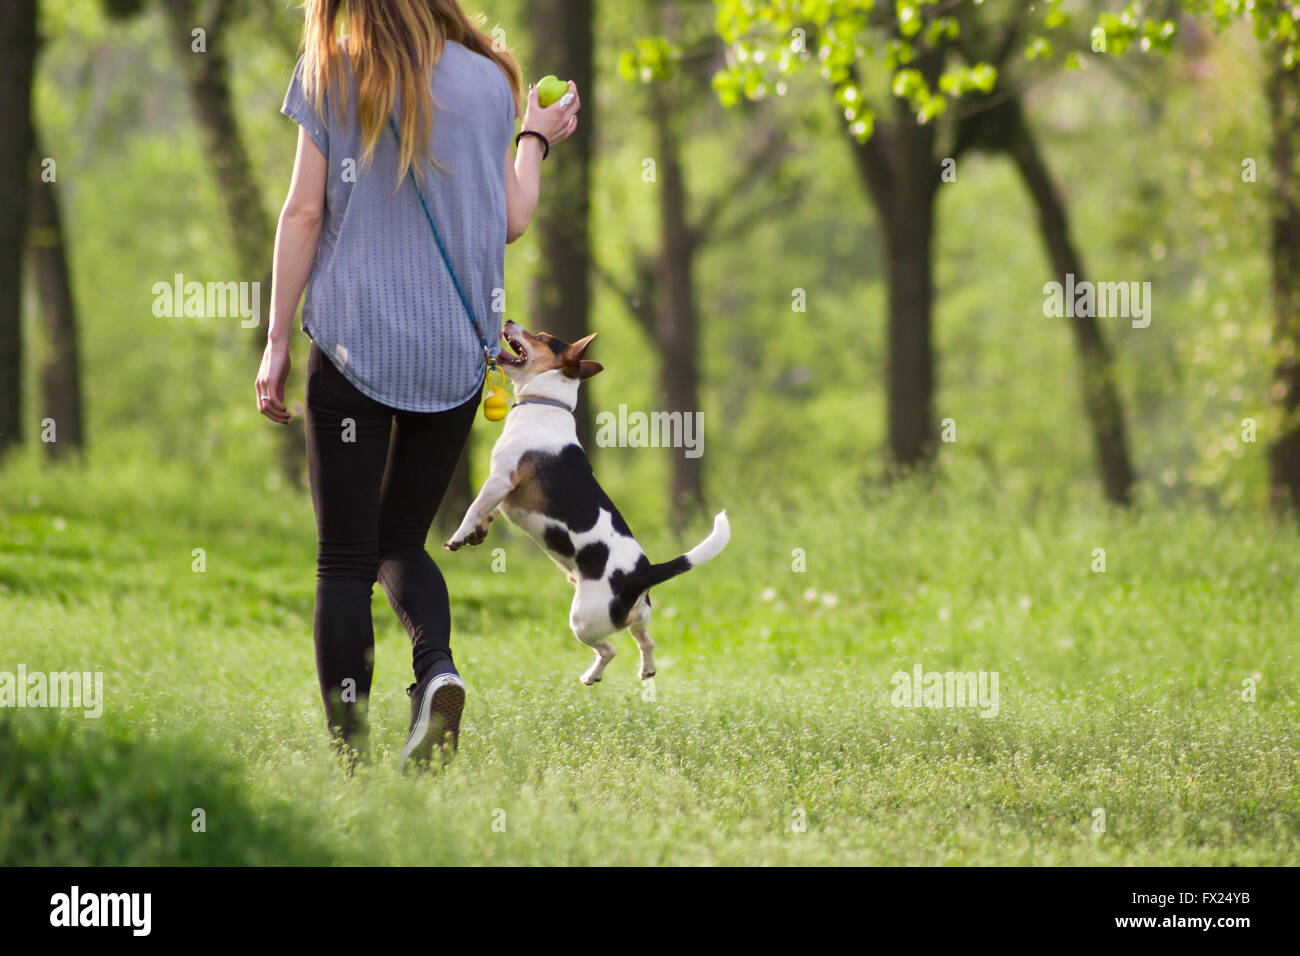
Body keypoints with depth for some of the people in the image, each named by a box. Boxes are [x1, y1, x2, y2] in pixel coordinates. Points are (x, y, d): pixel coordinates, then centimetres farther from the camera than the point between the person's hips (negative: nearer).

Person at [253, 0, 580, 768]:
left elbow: (305, 211, -4)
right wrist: (538, 140, 28)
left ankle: (350, 752, -5)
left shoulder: (332, 76, 0)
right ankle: (438, 668, -13)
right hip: (456, 354, 3)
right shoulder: (487, 80, 5)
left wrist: (277, 342, 0)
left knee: (345, 560, 2)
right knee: (402, 541, 16)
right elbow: (512, 220, 9)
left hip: (355, 341, -3)